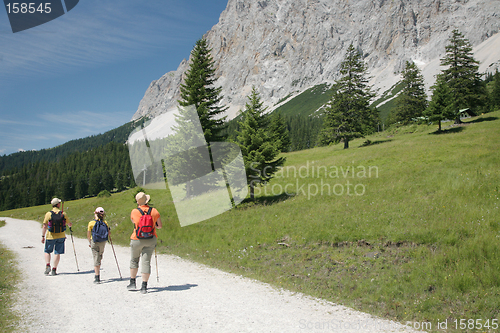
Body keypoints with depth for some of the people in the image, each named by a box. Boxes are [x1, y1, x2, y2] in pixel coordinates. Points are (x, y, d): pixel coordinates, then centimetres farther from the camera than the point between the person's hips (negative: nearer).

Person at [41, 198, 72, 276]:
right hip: (61, 236, 1)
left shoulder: (48, 214, -8)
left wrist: (43, 236, -2)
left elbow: (44, 226, -9)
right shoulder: (63, 214, -3)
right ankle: (54, 270, 7)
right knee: (57, 253, 7)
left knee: (47, 251, 17)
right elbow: (69, 224, 10)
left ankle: (48, 265, 0)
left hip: (50, 236, -1)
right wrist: (70, 225, 34)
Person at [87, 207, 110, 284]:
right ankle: (97, 275, 27)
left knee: (96, 259, -1)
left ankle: (97, 277, -5)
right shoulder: (105, 223, -2)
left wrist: (89, 242, 11)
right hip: (103, 243, 3)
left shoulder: (91, 223, -9)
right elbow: (109, 233, -2)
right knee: (99, 257, 19)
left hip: (94, 243, -3)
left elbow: (88, 235, -4)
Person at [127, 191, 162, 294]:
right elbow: (160, 226, 2)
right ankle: (144, 286, 3)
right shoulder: (154, 211, -6)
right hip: (150, 240, 1)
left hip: (137, 240, -1)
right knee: (146, 262, 3)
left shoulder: (134, 212, -8)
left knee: (134, 261, 18)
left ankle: (132, 283, 24)